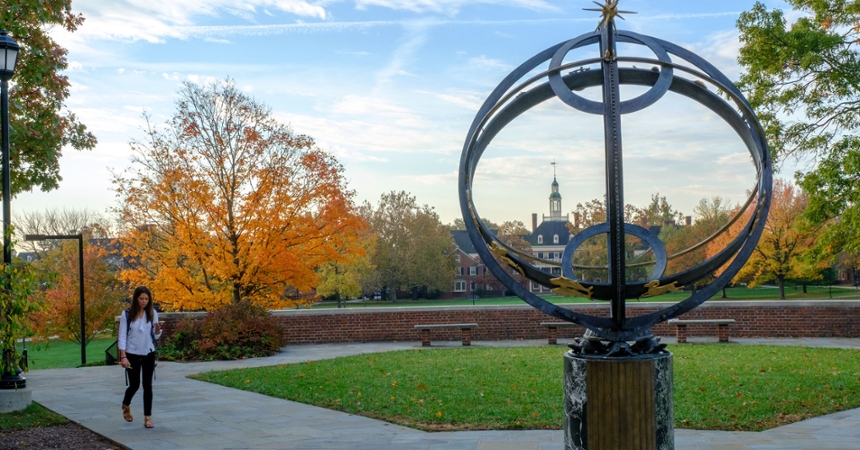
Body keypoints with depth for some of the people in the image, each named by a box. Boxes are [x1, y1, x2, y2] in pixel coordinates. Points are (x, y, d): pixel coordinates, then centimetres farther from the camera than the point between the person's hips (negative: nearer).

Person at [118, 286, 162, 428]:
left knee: (147, 385, -1)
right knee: (134, 385, 4)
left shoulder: (152, 314, 0)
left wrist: (158, 329, -16)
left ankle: (147, 417, 5)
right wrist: (123, 356, -14)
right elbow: (122, 336, -7)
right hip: (132, 354, -2)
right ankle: (126, 406, 36)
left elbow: (155, 337, 7)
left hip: (148, 354, 2)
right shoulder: (127, 314, -8)